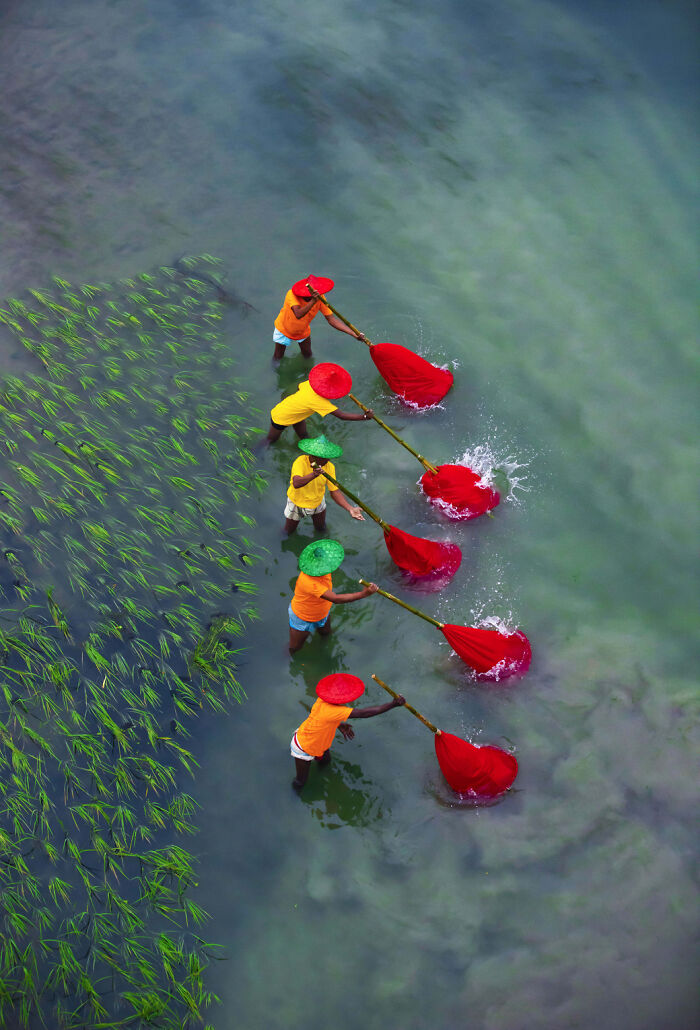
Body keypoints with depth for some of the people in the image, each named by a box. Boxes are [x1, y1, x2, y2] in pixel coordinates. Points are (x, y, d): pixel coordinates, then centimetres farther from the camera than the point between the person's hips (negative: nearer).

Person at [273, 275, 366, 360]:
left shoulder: (319, 298, -27)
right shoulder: (292, 294, -38)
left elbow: (331, 319, -28)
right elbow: (298, 315, -54)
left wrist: (354, 334, -37)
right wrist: (313, 301, -67)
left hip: (303, 331, 3)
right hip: (283, 329, -3)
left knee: (307, 355, 16)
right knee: (278, 357, 11)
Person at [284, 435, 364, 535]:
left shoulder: (329, 466, -22)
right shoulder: (301, 462, -35)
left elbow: (335, 491, -21)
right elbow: (296, 484, -51)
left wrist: (350, 508, -36)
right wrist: (313, 475, -69)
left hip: (318, 501, 3)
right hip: (297, 503, -3)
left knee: (321, 528, 25)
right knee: (288, 533, 17)